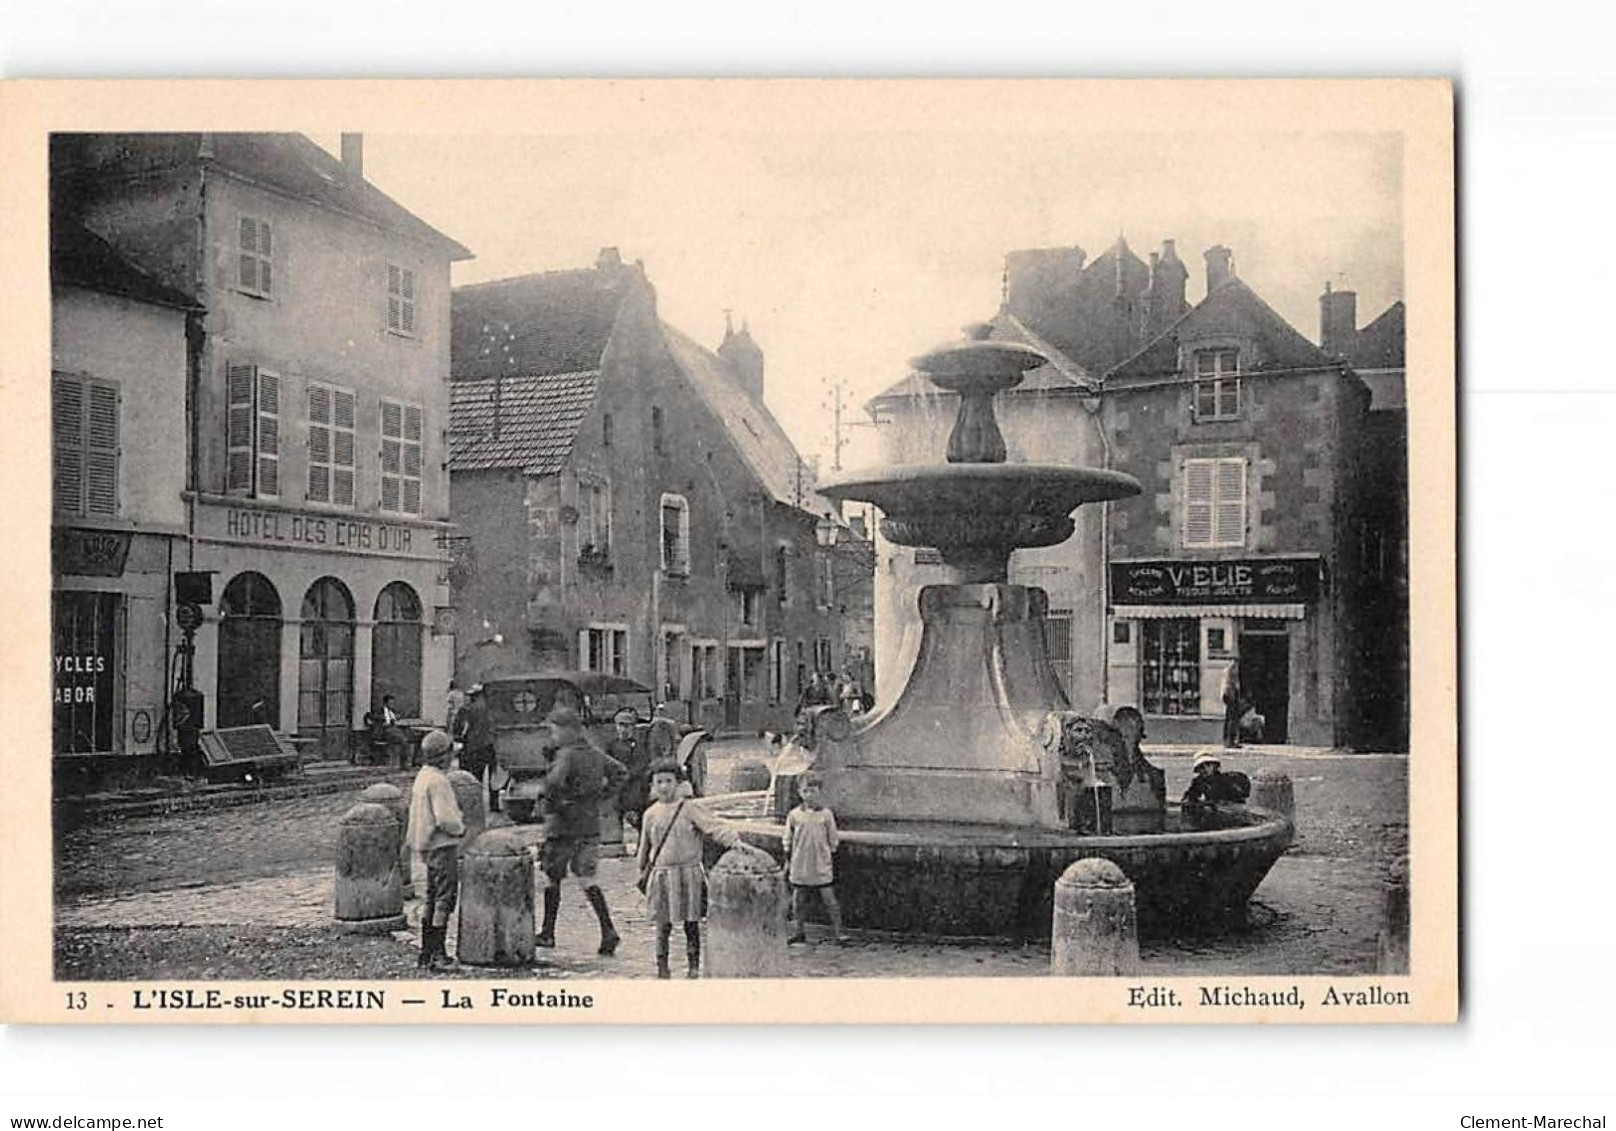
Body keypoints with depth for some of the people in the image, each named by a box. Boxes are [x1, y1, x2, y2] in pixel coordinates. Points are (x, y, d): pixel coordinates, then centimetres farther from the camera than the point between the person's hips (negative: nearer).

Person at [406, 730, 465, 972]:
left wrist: (457, 819, 14)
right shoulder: (438, 781, -19)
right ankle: (437, 953, -4)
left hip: (429, 846, 10)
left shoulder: (422, 777, 12)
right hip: (442, 845, -10)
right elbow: (444, 819, -25)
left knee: (432, 897, 15)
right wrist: (460, 829, -7)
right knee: (445, 897, -5)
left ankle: (426, 953, 20)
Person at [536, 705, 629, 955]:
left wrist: (550, 808, -15)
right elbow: (621, 772, 18)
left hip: (565, 825, -7)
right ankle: (608, 930, -8)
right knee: (587, 878, 6)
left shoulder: (567, 754, -15)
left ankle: (548, 933, 20)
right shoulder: (595, 752, 9)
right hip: (591, 824, 7)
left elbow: (554, 781, -30)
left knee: (552, 877, 10)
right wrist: (602, 795, 14)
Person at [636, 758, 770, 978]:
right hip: (661, 875, 2)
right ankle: (662, 966, 14)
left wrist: (737, 842, -26)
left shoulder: (690, 809, -3)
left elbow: (715, 826, -13)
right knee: (663, 925, 4)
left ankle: (694, 966, 14)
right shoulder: (650, 815, 7)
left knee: (691, 923, 3)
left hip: (688, 873, -2)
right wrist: (643, 872, 22)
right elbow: (645, 847, 19)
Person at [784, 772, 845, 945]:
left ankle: (838, 932, 1)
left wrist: (832, 860, 7)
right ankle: (800, 932, 21)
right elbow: (788, 840, 10)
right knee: (799, 900, 8)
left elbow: (832, 840, 7)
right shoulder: (794, 815, 2)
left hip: (821, 865, -2)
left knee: (829, 898, -3)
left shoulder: (826, 814, -1)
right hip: (799, 865, 2)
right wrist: (787, 862, 9)